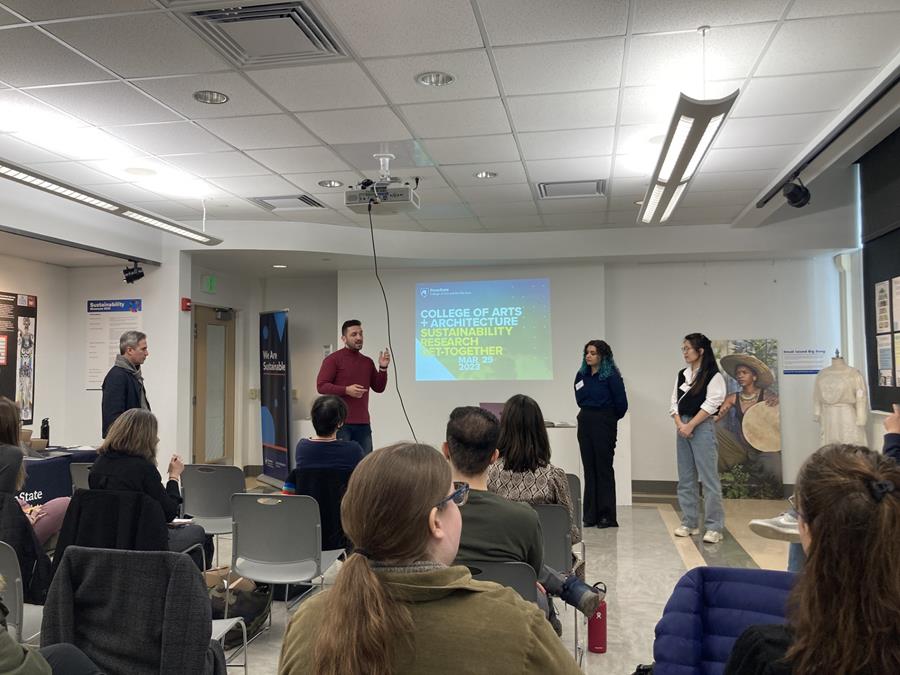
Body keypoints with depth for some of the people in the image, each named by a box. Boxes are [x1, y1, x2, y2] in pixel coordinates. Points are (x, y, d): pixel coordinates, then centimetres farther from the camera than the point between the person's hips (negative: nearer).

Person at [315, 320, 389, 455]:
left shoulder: (368, 362, 14)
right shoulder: (333, 359, -3)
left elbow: (379, 387, 14)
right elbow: (321, 386, -10)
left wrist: (383, 368, -1)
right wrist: (346, 390, -20)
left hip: (363, 423, 5)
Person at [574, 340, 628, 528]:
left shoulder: (611, 376, -11)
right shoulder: (581, 374, 6)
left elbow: (621, 403, -8)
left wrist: (611, 418, 5)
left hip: (604, 424, -6)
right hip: (585, 421, 6)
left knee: (604, 468, 0)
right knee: (589, 468, 8)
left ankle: (607, 515, 8)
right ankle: (591, 514, 15)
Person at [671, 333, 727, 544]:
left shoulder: (713, 376, -5)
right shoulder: (682, 375, 14)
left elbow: (710, 404, -12)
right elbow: (675, 401, 11)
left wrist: (690, 425, -14)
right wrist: (679, 424, -5)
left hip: (702, 428, -6)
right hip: (682, 428, 7)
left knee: (708, 478, -6)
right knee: (685, 478, 9)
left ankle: (714, 527, -1)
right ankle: (689, 523, 17)